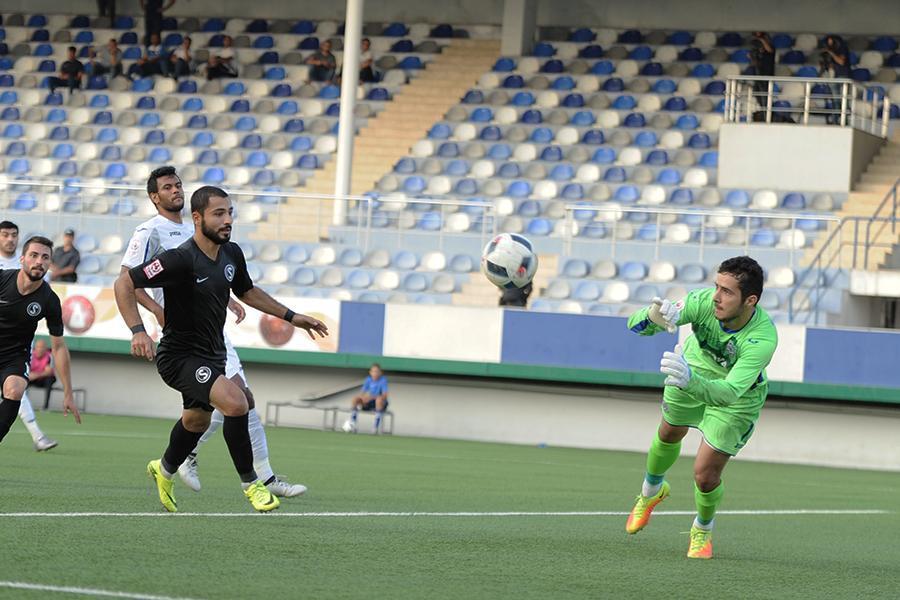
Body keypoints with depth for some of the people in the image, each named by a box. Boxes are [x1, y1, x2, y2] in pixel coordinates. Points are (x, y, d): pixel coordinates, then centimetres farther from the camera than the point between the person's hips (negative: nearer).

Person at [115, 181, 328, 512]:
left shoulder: (232, 254, -1)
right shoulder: (181, 259, -25)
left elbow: (247, 292, 19)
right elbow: (124, 284, -23)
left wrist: (292, 317, 17)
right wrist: (137, 330, -34)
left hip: (212, 355, 9)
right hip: (180, 357, -9)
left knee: (197, 420, 26)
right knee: (235, 401, -27)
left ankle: (165, 470, 55)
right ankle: (250, 482, -12)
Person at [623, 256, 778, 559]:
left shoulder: (763, 338, -43)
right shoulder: (703, 301, -36)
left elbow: (729, 392, -52)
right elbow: (635, 325, -36)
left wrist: (690, 380, -70)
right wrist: (654, 317, -60)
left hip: (738, 397, -3)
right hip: (695, 367, 3)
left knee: (705, 476, -7)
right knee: (668, 434, 25)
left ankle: (702, 530, 29)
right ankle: (652, 491, 60)